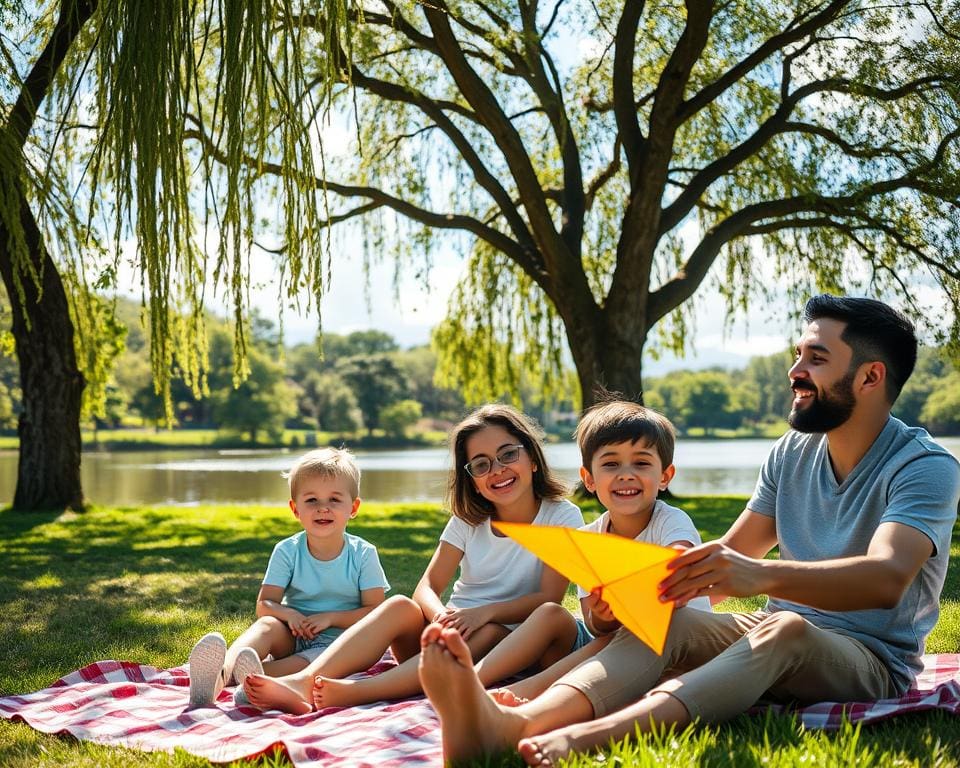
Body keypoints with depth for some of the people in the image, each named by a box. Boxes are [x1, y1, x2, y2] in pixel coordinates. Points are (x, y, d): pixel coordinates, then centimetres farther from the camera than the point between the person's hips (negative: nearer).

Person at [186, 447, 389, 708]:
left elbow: (374, 610, -6)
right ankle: (222, 672, -59)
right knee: (267, 625, -30)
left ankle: (259, 676, -60)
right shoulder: (287, 551, 1)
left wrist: (329, 617, -17)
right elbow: (264, 604, -1)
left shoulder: (363, 554, -3)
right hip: (294, 637, 2)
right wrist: (288, 614, -24)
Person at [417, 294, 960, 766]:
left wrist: (763, 575, -50)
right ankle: (514, 724, -50)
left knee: (786, 630, -38)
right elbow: (731, 557, 7)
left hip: (872, 660, -5)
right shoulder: (792, 454, 9)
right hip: (773, 638, 6)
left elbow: (886, 578, -31)